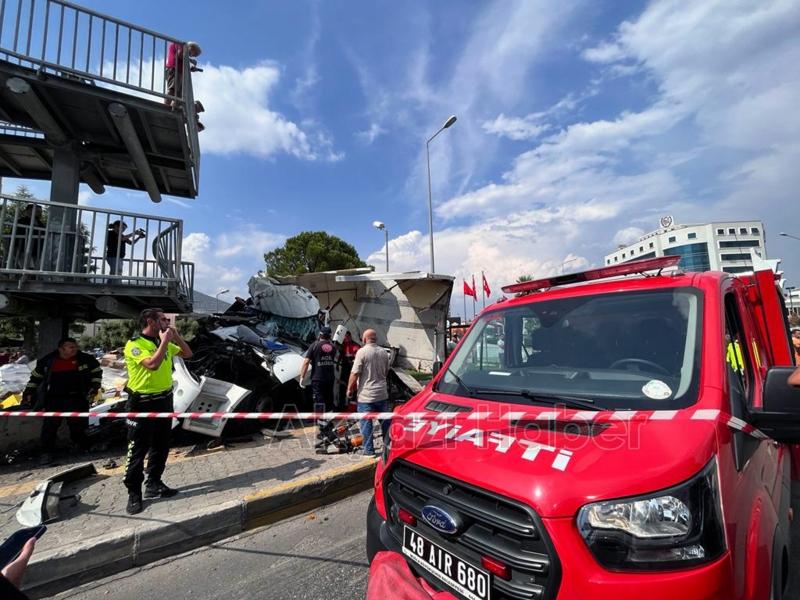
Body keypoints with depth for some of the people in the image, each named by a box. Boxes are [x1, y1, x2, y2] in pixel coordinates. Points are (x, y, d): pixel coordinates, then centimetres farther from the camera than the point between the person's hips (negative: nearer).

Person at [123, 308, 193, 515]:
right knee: (138, 450, 2)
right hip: (142, 403, -7)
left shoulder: (163, 342, 7)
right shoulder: (134, 344, -15)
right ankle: (134, 493, 14)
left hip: (164, 400, 7)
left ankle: (153, 484, 29)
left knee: (161, 446, 15)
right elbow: (153, 364, -29)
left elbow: (187, 354, 16)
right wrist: (165, 341, -22)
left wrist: (176, 337, 2)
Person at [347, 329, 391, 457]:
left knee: (366, 423, 5)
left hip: (366, 395, -5)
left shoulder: (362, 352, -12)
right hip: (382, 393, 5)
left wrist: (350, 389, -2)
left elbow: (355, 374, -14)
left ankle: (369, 450, 10)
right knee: (385, 421, 15)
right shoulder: (384, 352, 5)